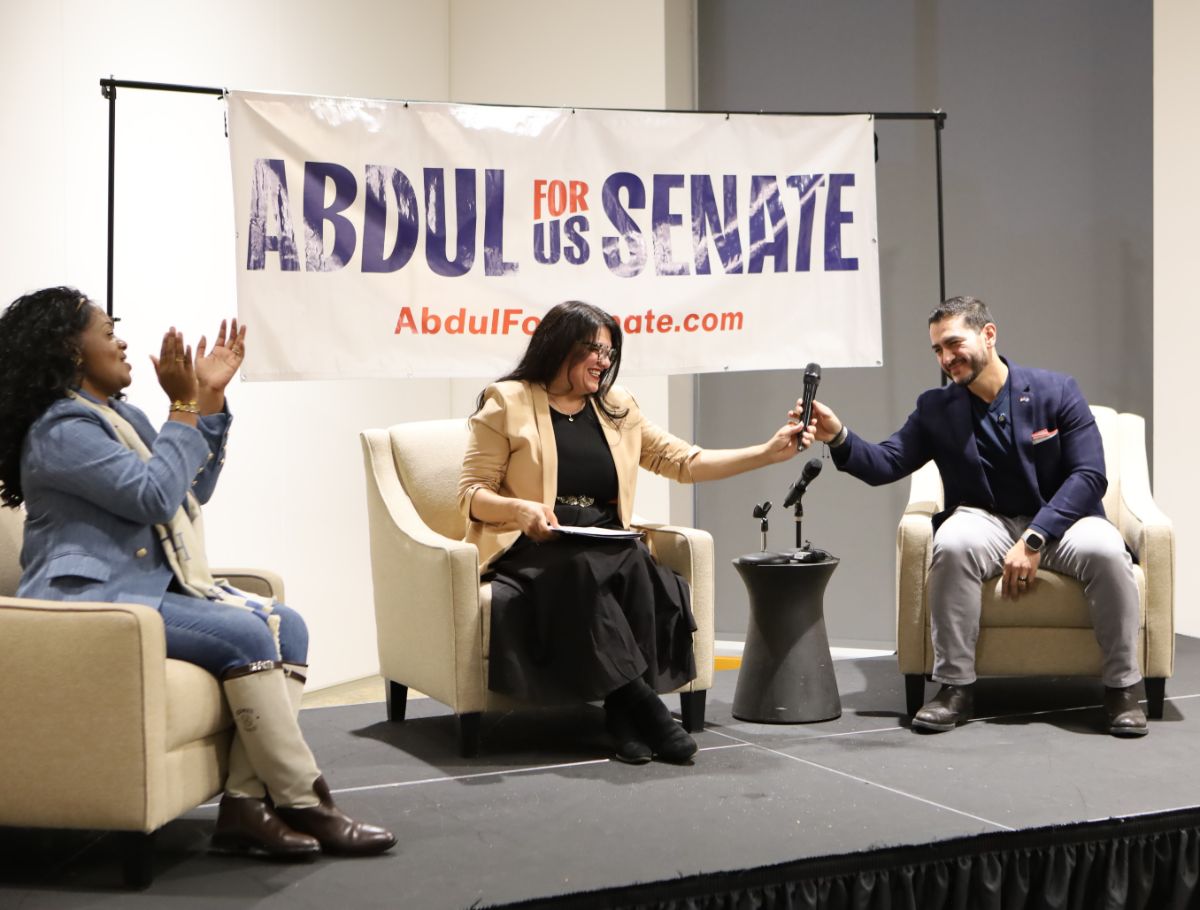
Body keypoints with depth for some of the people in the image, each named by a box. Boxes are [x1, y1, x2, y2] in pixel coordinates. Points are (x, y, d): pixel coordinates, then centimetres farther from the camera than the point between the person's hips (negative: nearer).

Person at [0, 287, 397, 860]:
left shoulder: (122, 416, 20)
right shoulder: (60, 430, -11)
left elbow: (193, 491, 22)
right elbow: (155, 494, -20)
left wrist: (210, 398, 14)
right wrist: (183, 407, -12)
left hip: (155, 585, 10)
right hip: (97, 599, -10)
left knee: (285, 625, -9)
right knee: (243, 635, -25)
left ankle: (246, 802, -18)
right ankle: (304, 806, -20)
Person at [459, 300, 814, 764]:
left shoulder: (617, 407, 19)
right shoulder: (507, 403, 4)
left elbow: (686, 462, 18)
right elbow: (471, 493, 1)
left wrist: (769, 452, 10)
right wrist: (521, 508, -20)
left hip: (607, 549, 4)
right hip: (532, 549, -4)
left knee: (640, 571, -31)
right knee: (584, 570, -37)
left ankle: (624, 711, -27)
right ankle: (641, 704, -32)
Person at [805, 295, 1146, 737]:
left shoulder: (1057, 391, -3)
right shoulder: (936, 408, 4)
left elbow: (1090, 475, -9)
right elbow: (885, 464, -4)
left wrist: (1033, 540, -20)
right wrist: (839, 437, -26)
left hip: (1059, 520, -1)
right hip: (987, 522, 1)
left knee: (1105, 550, -34)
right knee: (953, 543, -34)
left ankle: (1122, 687, -15)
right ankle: (955, 687, -23)